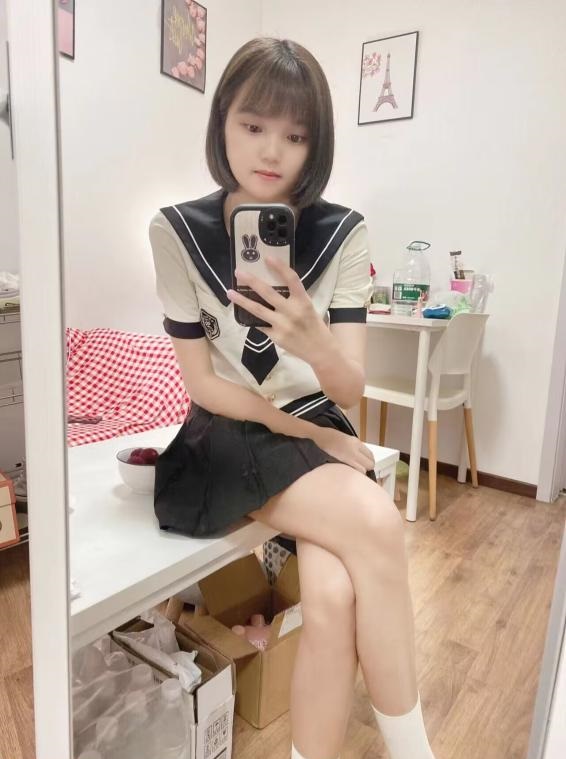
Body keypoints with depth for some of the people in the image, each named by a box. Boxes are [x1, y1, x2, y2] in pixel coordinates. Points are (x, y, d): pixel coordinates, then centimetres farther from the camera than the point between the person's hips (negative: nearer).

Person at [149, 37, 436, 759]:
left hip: (320, 432, 2)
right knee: (375, 523, -26)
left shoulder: (343, 233, -6)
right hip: (228, 438, -1)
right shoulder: (179, 231, -8)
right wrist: (302, 431, -11)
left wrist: (316, 343, -34)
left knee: (333, 598, -25)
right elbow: (200, 382, -6)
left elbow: (350, 389, -12)